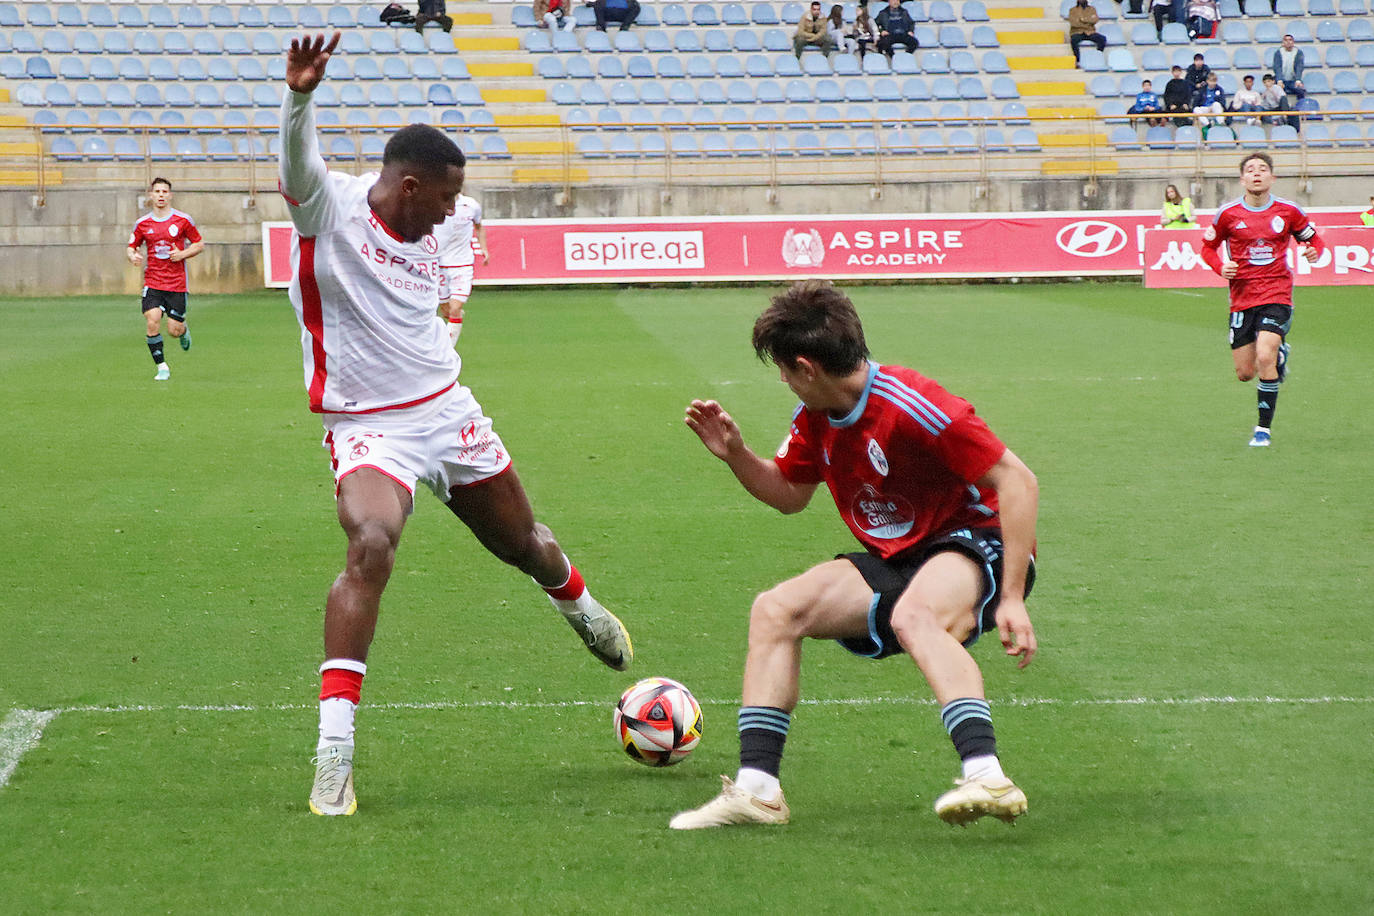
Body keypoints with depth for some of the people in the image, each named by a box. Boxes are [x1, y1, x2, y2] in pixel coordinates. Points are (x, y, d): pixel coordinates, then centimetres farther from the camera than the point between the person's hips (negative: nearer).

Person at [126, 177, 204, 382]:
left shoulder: (183, 220, -1)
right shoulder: (143, 223, 3)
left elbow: (200, 244, 7)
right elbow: (131, 248, 13)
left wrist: (183, 254, -11)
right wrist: (132, 256, -11)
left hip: (177, 284, -1)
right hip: (152, 283, 1)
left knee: (174, 330, -1)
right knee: (152, 323, -16)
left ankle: (184, 331, 38)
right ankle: (162, 367, -5)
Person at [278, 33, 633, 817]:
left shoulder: (429, 238, 5)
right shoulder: (331, 207, -14)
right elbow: (299, 160, -37)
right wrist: (300, 95, -55)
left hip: (447, 410, 7)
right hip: (368, 427, -6)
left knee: (525, 543, 21)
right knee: (370, 547, -31)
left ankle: (584, 611, 58)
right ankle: (334, 751, -31)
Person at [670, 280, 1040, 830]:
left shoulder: (911, 407, -24)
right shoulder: (814, 417, 2)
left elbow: (1017, 481, -23)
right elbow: (789, 495, 22)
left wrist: (1012, 597, -26)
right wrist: (734, 454, 0)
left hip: (973, 543, -9)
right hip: (894, 563, 9)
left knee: (915, 616, -40)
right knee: (773, 610, -3)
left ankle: (987, 778, -52)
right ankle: (756, 788, -7)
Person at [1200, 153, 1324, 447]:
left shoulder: (1288, 211, 0)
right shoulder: (1228, 214, -1)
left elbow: (1313, 239, 14)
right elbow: (1208, 247, 12)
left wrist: (1314, 251, -9)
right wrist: (1220, 268, -8)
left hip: (1277, 294, -2)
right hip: (1242, 298, 2)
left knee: (1265, 359, -21)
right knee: (1245, 373, 3)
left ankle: (1264, 429, -7)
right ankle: (1280, 352, 39)